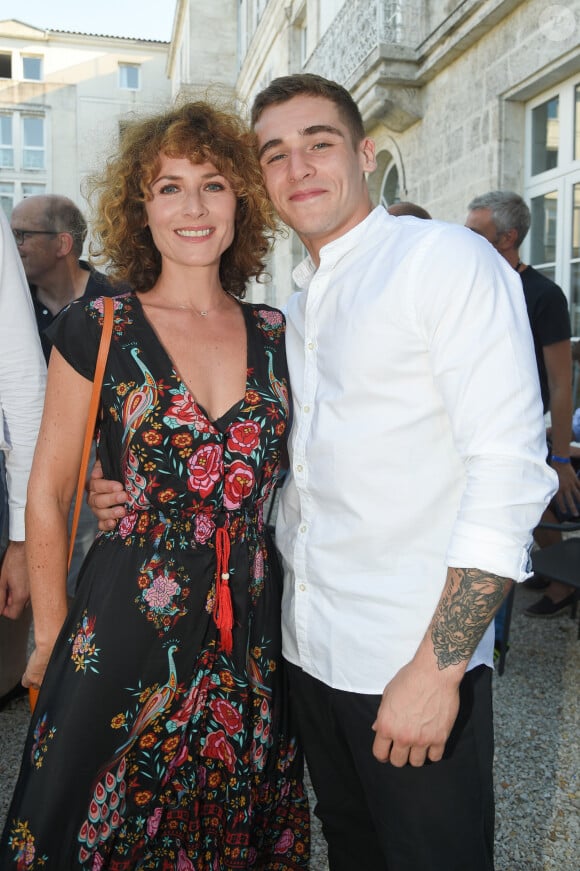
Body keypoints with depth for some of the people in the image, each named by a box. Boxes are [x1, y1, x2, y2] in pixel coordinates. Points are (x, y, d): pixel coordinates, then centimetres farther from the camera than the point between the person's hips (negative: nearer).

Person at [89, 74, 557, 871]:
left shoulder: (446, 259, -10)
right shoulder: (294, 310, 13)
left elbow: (510, 468, -17)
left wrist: (438, 667, -20)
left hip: (420, 661, -6)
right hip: (310, 652, 7)